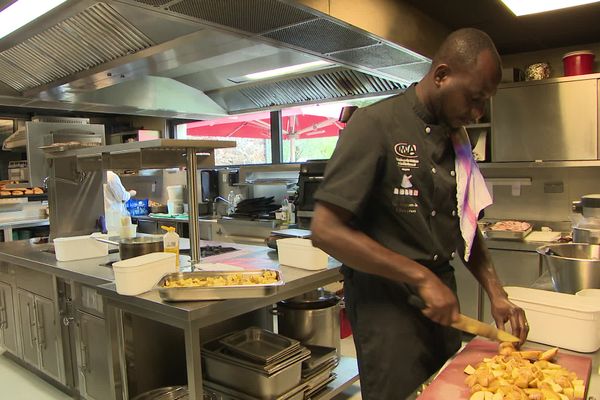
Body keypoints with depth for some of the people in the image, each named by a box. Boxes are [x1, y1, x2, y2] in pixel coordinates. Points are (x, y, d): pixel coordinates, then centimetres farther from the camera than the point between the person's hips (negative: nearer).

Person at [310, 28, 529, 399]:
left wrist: (497, 294, 5)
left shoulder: (455, 138, 8)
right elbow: (326, 230, -22)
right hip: (386, 299, -7)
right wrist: (421, 277, -22)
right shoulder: (376, 125, -16)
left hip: (442, 297, 8)